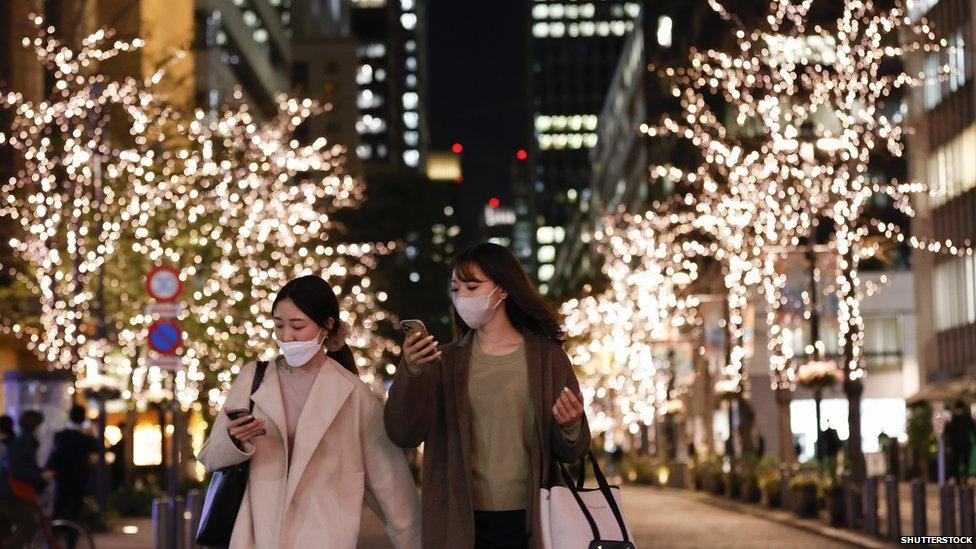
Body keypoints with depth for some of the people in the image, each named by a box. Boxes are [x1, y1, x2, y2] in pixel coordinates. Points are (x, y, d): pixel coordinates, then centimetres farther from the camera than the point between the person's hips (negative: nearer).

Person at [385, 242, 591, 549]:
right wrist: (410, 372, -22)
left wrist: (570, 428, -19)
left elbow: (571, 454, 3)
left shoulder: (547, 356, 1)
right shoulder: (445, 362, 5)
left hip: (530, 521, -1)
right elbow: (403, 435, -8)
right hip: (463, 523, 1)